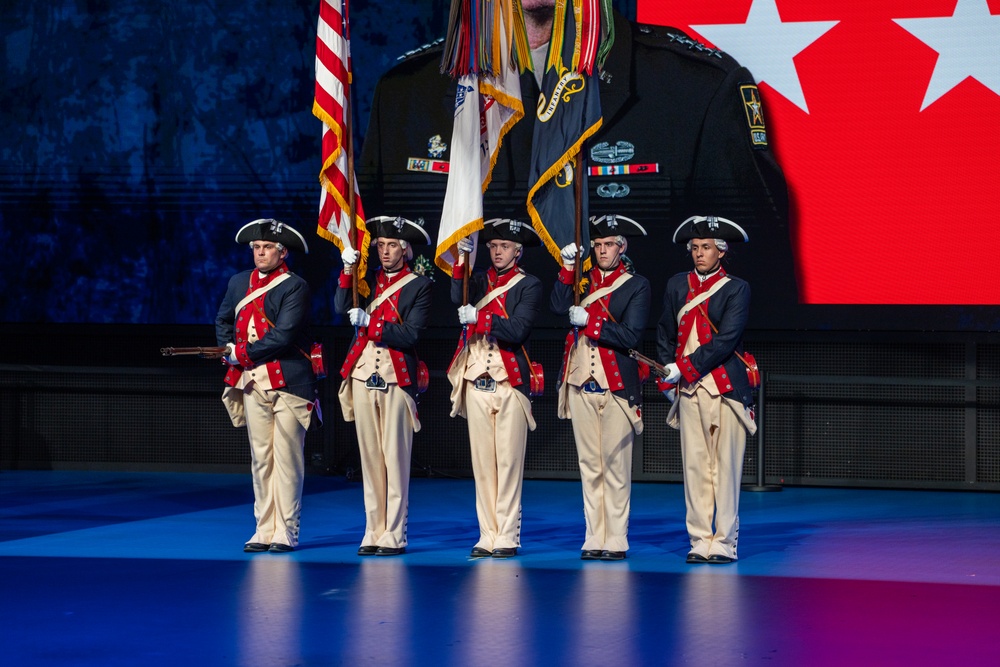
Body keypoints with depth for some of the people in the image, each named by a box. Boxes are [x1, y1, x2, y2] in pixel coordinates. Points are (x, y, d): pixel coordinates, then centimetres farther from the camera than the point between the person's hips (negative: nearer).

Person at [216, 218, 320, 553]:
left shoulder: (295, 287, -7)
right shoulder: (239, 283, 14)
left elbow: (283, 336, -15)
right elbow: (223, 321, 24)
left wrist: (242, 353, -10)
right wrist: (228, 349, 4)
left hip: (287, 380, -6)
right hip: (252, 381, 6)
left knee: (287, 458, -4)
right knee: (260, 458, 8)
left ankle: (286, 532, 0)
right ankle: (265, 530, 12)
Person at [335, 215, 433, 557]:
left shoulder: (419, 285, 1)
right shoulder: (369, 278, 14)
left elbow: (410, 335, -9)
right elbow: (342, 307, 0)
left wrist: (370, 324, -15)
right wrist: (348, 270, -10)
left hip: (397, 378, -4)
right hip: (363, 375, 4)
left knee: (395, 458, -4)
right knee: (370, 456, 6)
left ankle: (394, 536, -1)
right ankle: (374, 533, 10)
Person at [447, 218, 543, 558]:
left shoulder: (528, 285, 1)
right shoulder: (479, 280, 14)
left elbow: (518, 330, -11)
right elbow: (458, 298, -7)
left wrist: (479, 318, -18)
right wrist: (462, 261, -18)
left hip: (510, 381, -4)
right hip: (477, 381, 4)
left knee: (508, 462, -4)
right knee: (482, 462, 4)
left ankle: (507, 538, -1)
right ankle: (488, 537, 7)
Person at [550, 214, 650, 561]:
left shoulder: (636, 286, 1)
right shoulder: (582, 279, 13)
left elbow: (631, 336, -9)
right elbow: (558, 307, -4)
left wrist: (587, 322, -13)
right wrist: (568, 269, -10)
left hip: (616, 387, -4)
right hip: (580, 383, 4)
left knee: (615, 466, -3)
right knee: (589, 465, 7)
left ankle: (615, 541, 1)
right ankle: (594, 540, 11)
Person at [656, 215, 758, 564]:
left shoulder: (736, 289, -2)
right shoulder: (677, 285, 12)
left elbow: (726, 340, -11)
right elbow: (665, 334, 17)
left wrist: (684, 368, -13)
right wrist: (667, 377, 6)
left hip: (725, 389, -4)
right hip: (688, 390, 4)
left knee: (726, 468, -3)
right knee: (695, 466, 4)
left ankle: (724, 543, 1)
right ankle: (700, 542, 8)